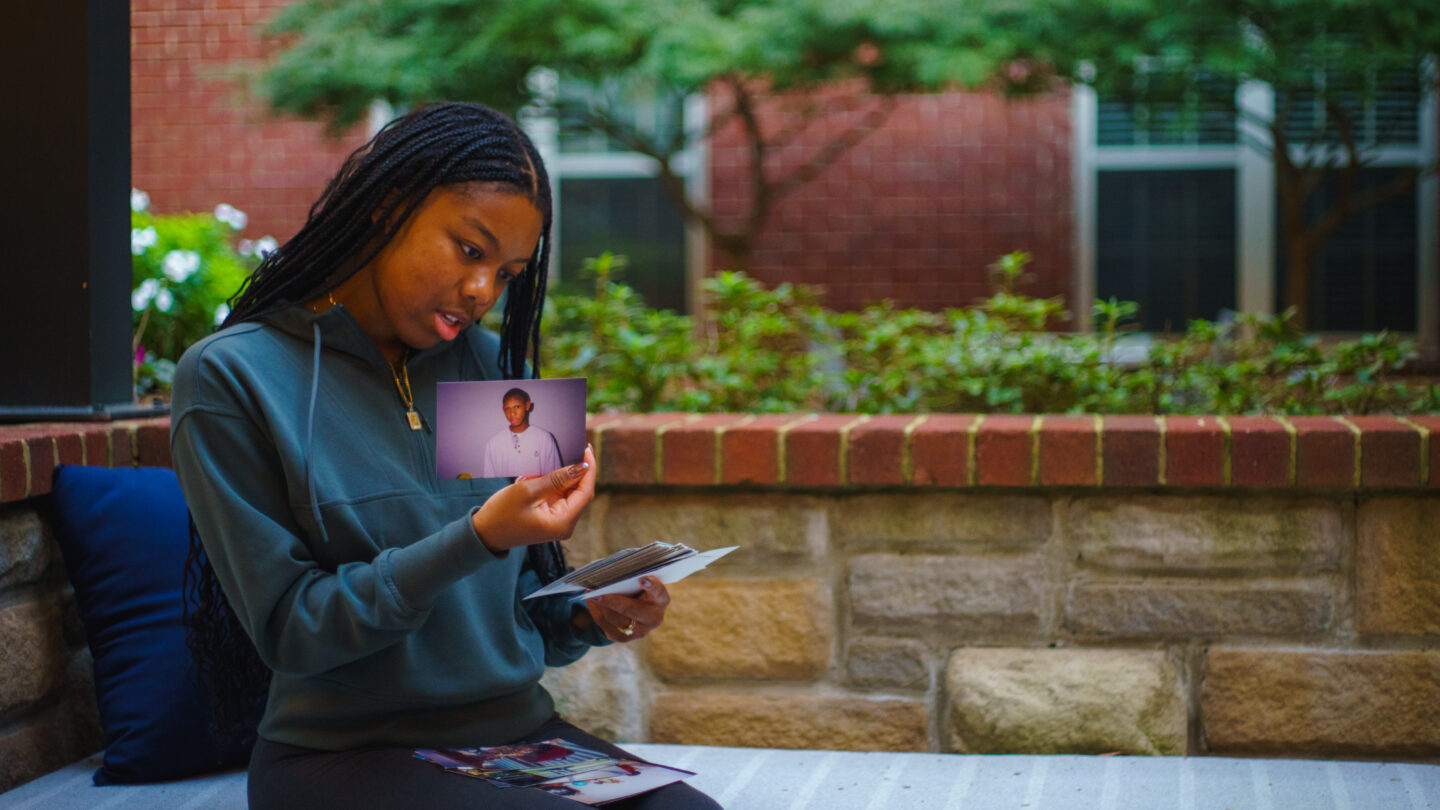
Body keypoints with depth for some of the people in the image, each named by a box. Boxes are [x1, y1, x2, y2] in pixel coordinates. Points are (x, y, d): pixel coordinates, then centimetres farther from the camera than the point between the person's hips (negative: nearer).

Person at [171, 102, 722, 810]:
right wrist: (477, 539, -22)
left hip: (516, 733, 6)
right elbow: (289, 630, -11)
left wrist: (588, 618, -6)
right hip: (342, 751, -6)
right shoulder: (231, 378, -6)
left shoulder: (496, 371, 11)